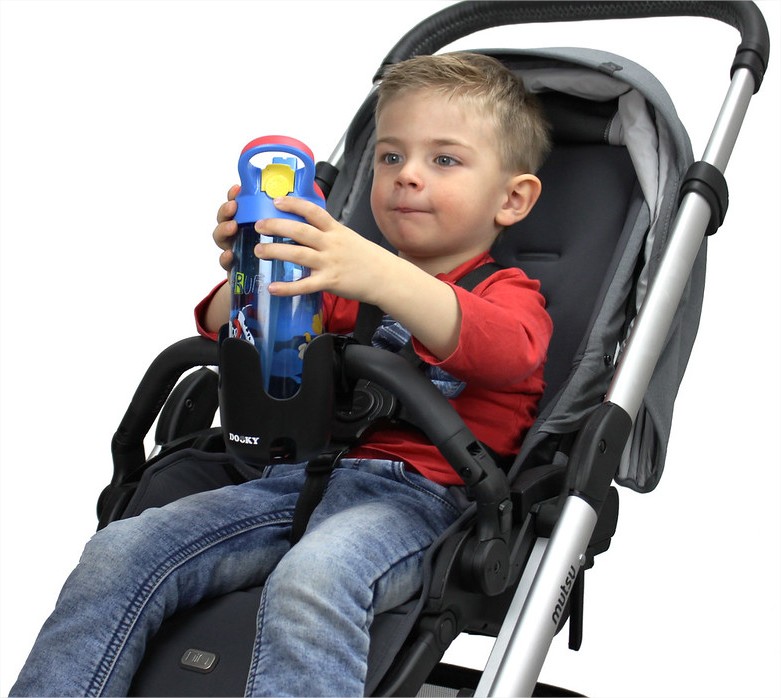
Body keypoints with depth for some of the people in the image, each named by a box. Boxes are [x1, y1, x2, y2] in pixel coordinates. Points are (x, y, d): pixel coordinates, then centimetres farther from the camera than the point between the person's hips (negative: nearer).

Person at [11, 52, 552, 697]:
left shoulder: (509, 293, 10)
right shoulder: (348, 287, 28)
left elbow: (508, 350, -17)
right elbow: (225, 331, 23)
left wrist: (375, 275, -34)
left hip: (415, 492, -6)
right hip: (299, 473, 6)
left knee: (313, 578, -39)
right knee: (120, 552, -14)